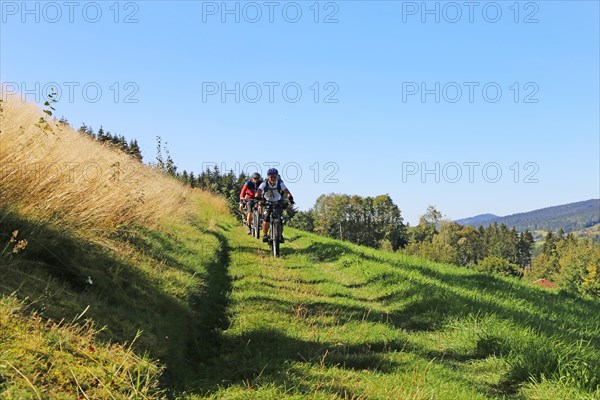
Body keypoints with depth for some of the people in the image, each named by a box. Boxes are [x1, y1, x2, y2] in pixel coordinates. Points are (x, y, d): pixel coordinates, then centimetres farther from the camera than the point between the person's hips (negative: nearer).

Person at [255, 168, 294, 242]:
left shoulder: (280, 183, -20)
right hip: (267, 203, 0)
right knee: (266, 219, -18)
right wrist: (257, 198, -53)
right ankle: (265, 235, -3)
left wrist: (290, 198, -51)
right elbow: (258, 192, -33)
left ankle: (280, 235, 7)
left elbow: (287, 192, -31)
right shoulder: (264, 184, -21)